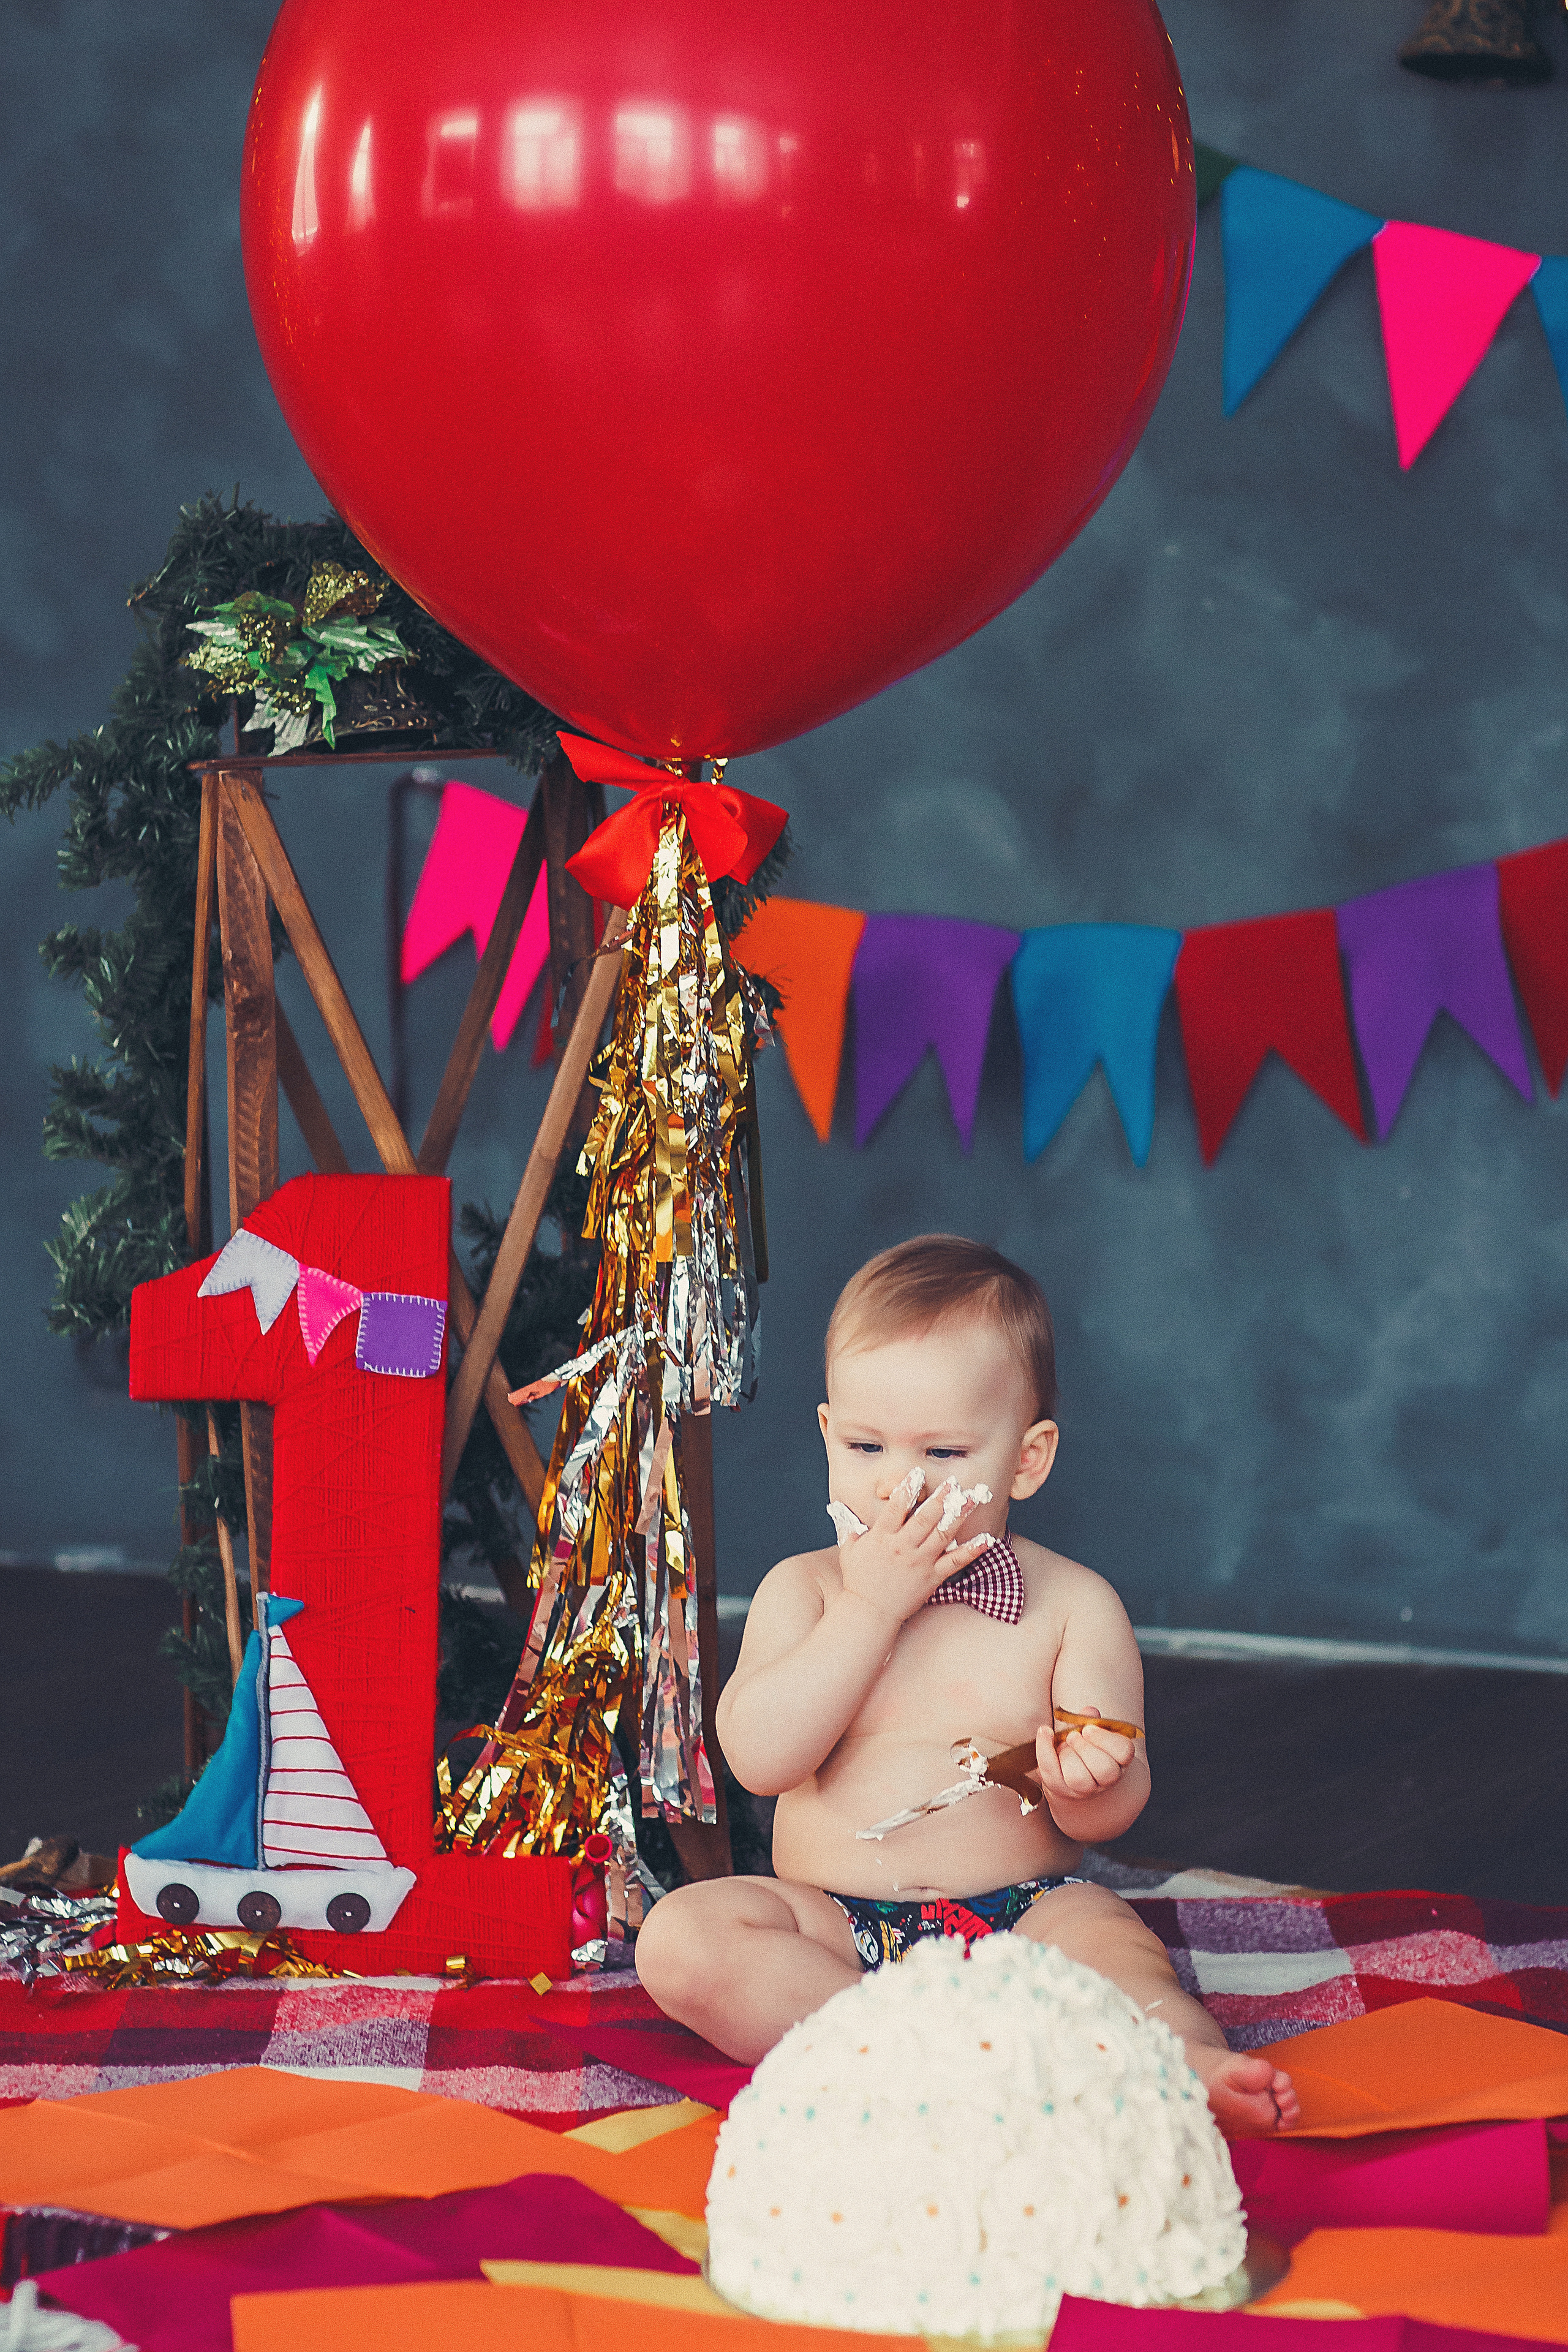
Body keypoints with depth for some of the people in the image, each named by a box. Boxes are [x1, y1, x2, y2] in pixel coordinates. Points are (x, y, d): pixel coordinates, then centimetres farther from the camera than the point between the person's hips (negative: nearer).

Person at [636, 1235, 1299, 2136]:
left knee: (1111, 1939, -32)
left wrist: (1087, 1783, -27)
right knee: (683, 1938, -25)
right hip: (838, 1921, 1)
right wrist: (871, 1606, -13)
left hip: (1024, 1913, -1)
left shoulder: (1073, 1604, 3)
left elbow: (1109, 1816, -1)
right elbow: (762, 1758, -11)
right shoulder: (804, 1590, 6)